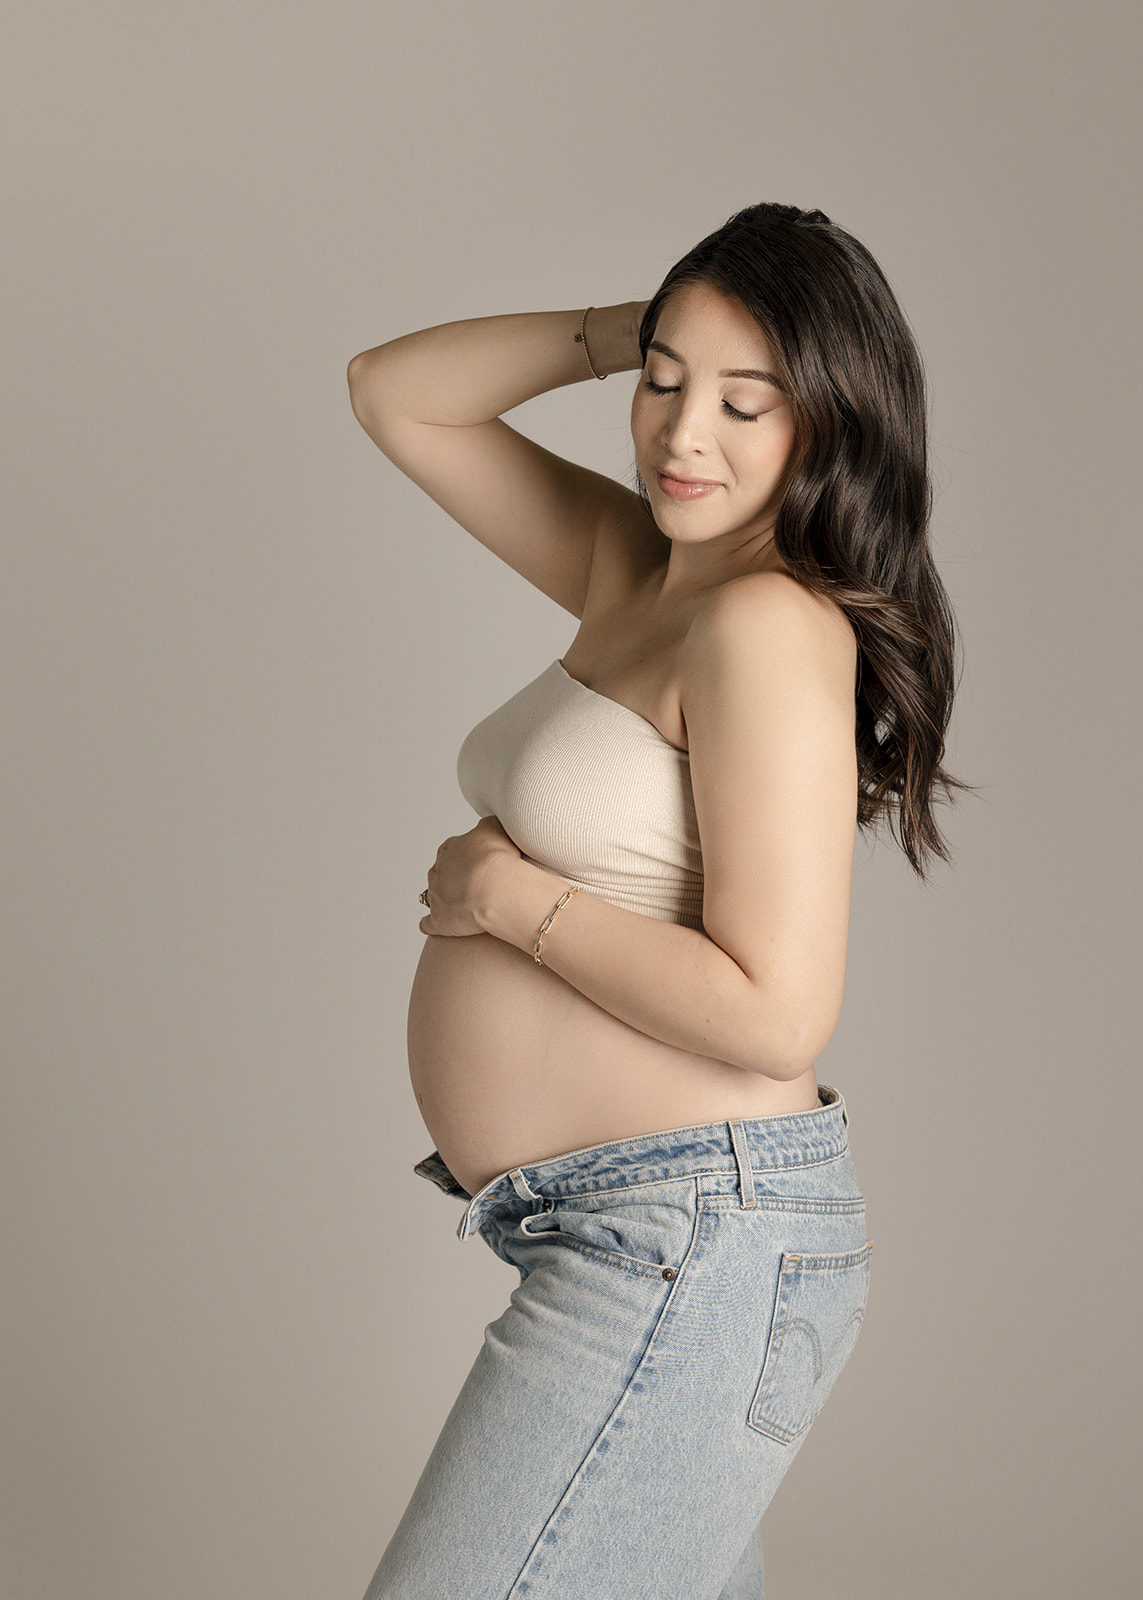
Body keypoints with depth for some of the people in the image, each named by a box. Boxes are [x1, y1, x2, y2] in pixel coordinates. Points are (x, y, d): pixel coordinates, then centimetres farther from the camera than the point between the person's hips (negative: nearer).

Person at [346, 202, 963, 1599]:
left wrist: (509, 897, -12)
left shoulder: (772, 623, -17)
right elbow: (396, 395, 18)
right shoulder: (632, 564, 9)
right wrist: (621, 330, 5)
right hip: (638, 1240, 9)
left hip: (688, 1249, -9)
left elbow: (772, 1013, -22)